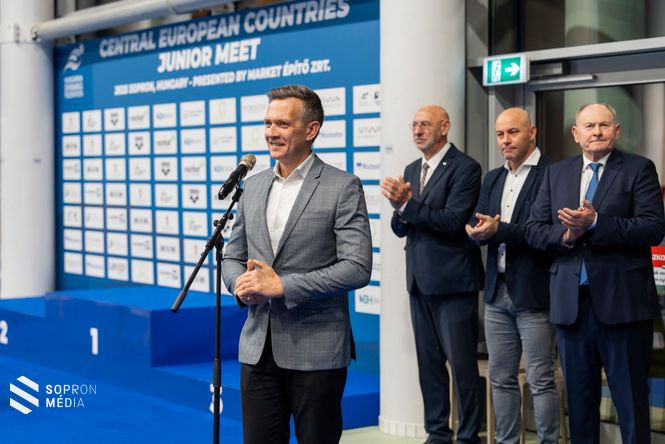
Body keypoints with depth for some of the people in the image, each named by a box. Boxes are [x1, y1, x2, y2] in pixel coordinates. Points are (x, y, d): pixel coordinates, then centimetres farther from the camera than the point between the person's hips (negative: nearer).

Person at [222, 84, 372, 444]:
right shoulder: (253, 187, 11)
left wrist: (282, 285, -19)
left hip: (316, 351, -5)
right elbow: (232, 257, 17)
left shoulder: (343, 188, -7)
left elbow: (357, 268, -15)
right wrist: (242, 284, -7)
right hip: (258, 348, 5)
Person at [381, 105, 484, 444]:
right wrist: (399, 208, -11)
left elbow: (453, 221, -20)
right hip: (420, 281, 7)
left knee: (462, 364, -2)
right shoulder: (411, 171, 14)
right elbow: (400, 228, 10)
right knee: (429, 362, 12)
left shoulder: (465, 168, -9)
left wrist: (407, 204, -23)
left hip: (453, 281, -7)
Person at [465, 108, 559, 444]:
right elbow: (479, 227, 9)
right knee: (501, 378, 12)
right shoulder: (492, 179, 15)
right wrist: (477, 231, -14)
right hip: (497, 292, 7)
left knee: (540, 380, -1)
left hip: (533, 293, -7)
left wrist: (500, 230, -24)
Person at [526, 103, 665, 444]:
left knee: (631, 400, 2)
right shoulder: (556, 174, 13)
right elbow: (534, 230, 8)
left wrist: (595, 222, -21)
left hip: (621, 301, -4)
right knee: (579, 399, 13)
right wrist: (566, 234, -12)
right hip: (571, 302, 4)